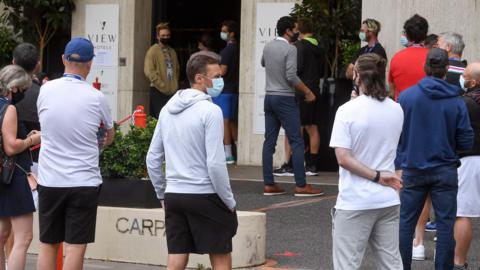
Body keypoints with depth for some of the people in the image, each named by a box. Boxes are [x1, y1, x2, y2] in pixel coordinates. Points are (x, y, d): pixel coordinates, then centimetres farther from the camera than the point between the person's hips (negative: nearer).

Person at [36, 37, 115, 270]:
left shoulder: (46, 90, -2)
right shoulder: (95, 98, -6)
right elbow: (109, 130, 14)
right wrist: (108, 140, 38)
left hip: (49, 181, 3)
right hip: (83, 182, -2)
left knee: (47, 245, 10)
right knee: (75, 246, -2)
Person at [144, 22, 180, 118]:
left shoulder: (172, 51, 17)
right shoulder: (153, 51, -4)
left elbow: (177, 69, 23)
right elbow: (149, 71, -12)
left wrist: (175, 84, 9)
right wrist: (162, 85, -13)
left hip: (172, 91, 6)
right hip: (158, 92, -6)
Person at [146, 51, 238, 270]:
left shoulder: (168, 109, 9)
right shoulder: (210, 111, -13)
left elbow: (152, 159, 13)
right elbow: (215, 163, -17)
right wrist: (230, 202, -8)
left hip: (173, 195, 6)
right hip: (204, 195, -6)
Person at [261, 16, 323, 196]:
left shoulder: (268, 47, 8)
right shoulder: (290, 49, -14)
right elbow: (291, 76, -21)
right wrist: (308, 92, -12)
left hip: (269, 97, 8)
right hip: (285, 98, -8)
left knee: (269, 141, 6)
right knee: (296, 142, -5)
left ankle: (269, 185, 5)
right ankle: (301, 186, -8)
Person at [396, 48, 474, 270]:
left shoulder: (406, 96, -7)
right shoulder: (456, 102, -7)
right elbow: (466, 142, -3)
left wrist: (398, 165, 7)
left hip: (412, 170, 1)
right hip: (445, 171, -1)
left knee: (405, 223, 10)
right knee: (445, 225, 5)